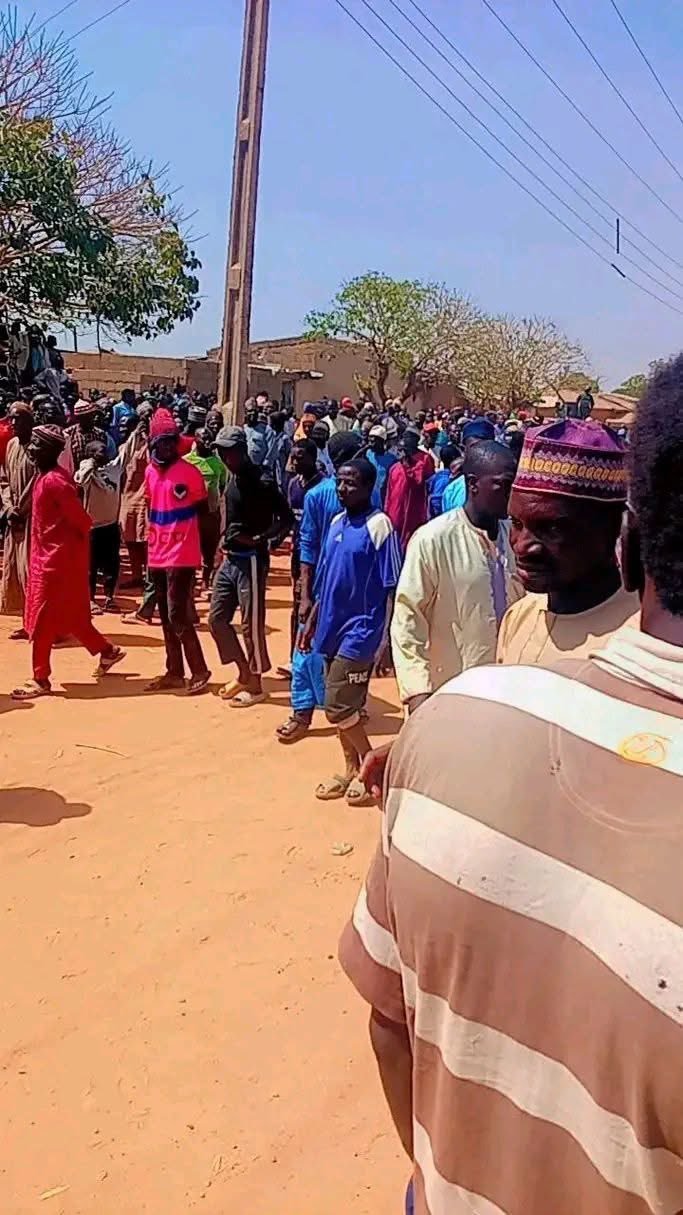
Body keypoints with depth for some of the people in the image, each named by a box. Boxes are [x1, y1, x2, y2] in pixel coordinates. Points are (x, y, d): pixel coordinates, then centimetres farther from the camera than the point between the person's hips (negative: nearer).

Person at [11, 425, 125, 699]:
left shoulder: (55, 481, -20)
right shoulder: (45, 477, 10)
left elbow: (80, 519, -20)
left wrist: (75, 543, -6)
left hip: (59, 557, -10)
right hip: (48, 555, 10)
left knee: (42, 620, -2)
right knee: (69, 616, 17)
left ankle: (41, 679, 7)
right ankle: (107, 651, 30)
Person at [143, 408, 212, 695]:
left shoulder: (189, 472, -11)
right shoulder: (150, 471, 8)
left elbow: (204, 511, -5)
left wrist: (208, 551, -3)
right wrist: (150, 543, 17)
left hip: (181, 555, -7)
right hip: (157, 555, 7)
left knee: (178, 615, -8)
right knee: (166, 617, 12)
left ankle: (200, 670, 5)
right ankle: (174, 672, 22)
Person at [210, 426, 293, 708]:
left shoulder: (262, 483, -16)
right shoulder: (233, 478, 10)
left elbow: (287, 519, -16)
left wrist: (260, 539, -25)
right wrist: (226, 540, 12)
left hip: (251, 560, -9)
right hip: (230, 559, 9)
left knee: (252, 624, 0)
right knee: (217, 617, 12)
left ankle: (255, 685, 13)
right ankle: (243, 674, 25)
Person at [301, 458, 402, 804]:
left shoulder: (379, 526, -13)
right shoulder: (336, 522, 9)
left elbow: (393, 590, -14)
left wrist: (389, 642, -16)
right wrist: (312, 622, 16)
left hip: (361, 631, -7)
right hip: (333, 629, 7)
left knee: (338, 707, -7)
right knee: (345, 707, 14)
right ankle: (352, 771, 28)